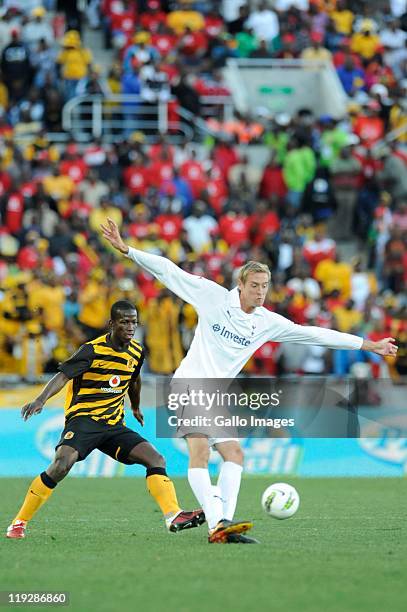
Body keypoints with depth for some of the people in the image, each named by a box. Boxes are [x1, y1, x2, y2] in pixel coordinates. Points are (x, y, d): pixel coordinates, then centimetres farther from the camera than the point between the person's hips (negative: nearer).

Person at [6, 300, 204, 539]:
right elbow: (63, 376, -21)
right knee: (61, 465, -29)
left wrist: (136, 408, 46)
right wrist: (41, 399, -38)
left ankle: (174, 516, -13)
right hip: (83, 419, -7)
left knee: (156, 459, -10)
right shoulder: (94, 350, -12)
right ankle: (19, 523, -18)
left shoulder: (137, 351, 9)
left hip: (114, 425, 7)